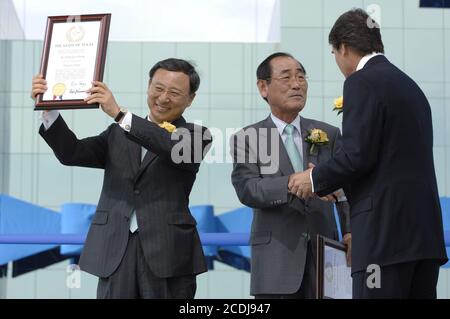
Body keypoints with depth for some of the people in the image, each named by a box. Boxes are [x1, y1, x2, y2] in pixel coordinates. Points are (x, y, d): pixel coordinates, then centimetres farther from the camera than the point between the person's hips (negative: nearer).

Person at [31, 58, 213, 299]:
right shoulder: (118, 134, 17)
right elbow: (72, 153, 6)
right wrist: (48, 109, -7)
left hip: (168, 252, -2)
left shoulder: (196, 135, 6)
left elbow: (175, 147, -16)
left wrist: (119, 114, -22)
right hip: (115, 251, 2)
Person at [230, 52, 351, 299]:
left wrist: (351, 232, -9)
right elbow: (247, 189, -11)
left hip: (323, 253, 2)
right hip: (276, 258, -2)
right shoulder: (246, 139, 4)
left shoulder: (329, 134, 13)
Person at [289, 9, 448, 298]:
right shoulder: (409, 85, 19)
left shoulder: (362, 81, -6)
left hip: (386, 228, -8)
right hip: (424, 230, 9)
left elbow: (358, 155, -15)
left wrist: (316, 179, 2)